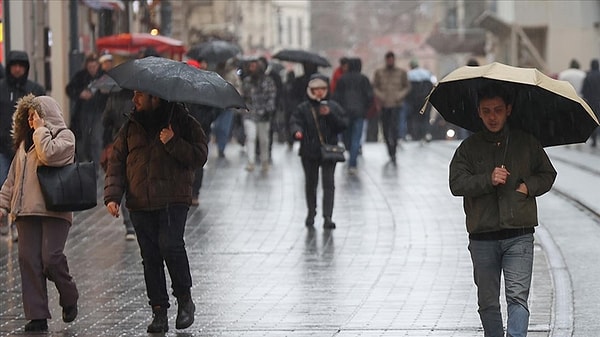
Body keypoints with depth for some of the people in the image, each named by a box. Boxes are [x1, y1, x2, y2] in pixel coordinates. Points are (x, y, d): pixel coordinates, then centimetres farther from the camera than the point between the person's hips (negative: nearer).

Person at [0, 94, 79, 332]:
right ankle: (37, 317, -2)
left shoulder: (64, 136, 4)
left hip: (54, 210, -6)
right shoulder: (25, 143, 23)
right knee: (29, 260, -3)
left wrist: (40, 130, -4)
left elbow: (49, 155, -17)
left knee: (51, 258, -17)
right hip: (26, 210, 6)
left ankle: (69, 299, 10)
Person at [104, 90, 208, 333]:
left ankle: (185, 299, 0)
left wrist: (173, 144, -14)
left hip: (173, 200, -4)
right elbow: (116, 163, 14)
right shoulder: (131, 127, 15)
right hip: (140, 203, 4)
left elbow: (199, 156, -2)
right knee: (150, 257, 2)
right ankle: (159, 312, 7)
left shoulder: (182, 122, 5)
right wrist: (112, 196, 1)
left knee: (170, 245, -19)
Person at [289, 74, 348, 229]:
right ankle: (311, 212, 29)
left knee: (328, 183, -8)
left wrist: (330, 115, -15)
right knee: (310, 183, 12)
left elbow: (343, 124, 0)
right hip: (309, 152, 1)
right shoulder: (303, 108, 2)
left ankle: (327, 216, -12)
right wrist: (297, 131, -31)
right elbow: (294, 122, -8)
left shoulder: (333, 107, 4)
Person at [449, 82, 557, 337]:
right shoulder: (469, 147, 7)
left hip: (519, 236, -1)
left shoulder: (526, 143, 8)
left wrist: (529, 186, -3)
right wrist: (488, 180, -17)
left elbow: (548, 174, 17)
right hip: (482, 237, 1)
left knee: (517, 296, -14)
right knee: (487, 301, 8)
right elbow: (456, 183, -4)